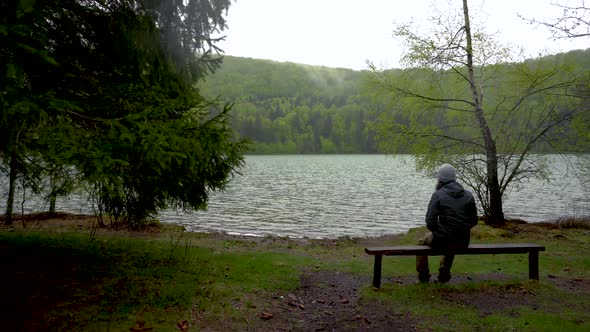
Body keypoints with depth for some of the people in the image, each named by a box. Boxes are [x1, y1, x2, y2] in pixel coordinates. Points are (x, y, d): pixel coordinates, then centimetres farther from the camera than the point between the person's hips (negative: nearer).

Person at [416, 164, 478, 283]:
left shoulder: (438, 195, -10)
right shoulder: (468, 195, 3)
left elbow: (430, 222, -14)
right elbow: (474, 221, 7)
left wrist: (437, 231, 5)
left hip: (442, 240, -4)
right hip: (463, 242, 5)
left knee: (423, 240, 27)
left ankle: (423, 275, 36)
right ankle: (444, 275, 48)